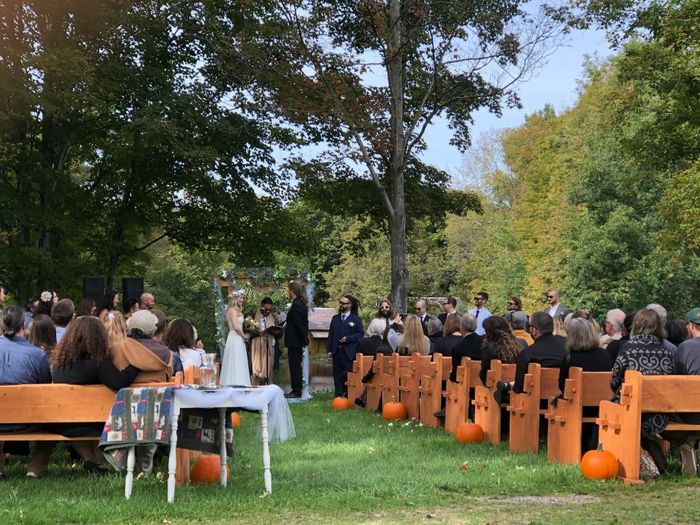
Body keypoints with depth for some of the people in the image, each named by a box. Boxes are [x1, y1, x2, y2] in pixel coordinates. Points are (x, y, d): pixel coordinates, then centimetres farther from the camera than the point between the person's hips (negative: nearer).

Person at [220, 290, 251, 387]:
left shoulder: (237, 310, 18)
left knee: (239, 364, 7)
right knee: (236, 364, -9)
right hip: (235, 339, -9)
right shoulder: (233, 310, -11)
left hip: (238, 340, 9)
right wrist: (244, 336, -7)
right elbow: (236, 327, -19)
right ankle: (236, 384, -9)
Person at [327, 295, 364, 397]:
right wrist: (329, 349, 7)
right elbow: (331, 334, 14)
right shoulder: (335, 318, 16)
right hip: (336, 351, 4)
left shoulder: (356, 319, 3)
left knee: (348, 375, -7)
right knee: (337, 375, 5)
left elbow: (360, 333, -2)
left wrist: (348, 338, -13)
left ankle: (348, 396, 2)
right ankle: (338, 396, 11)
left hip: (349, 352, -4)